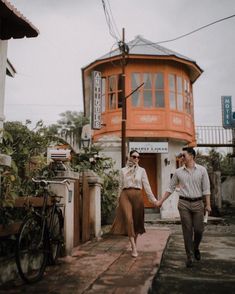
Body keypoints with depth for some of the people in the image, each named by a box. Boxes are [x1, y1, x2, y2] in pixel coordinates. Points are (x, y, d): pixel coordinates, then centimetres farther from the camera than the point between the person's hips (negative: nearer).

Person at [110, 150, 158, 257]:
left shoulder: (141, 170, 8)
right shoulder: (123, 170, 10)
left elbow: (146, 185, 5)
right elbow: (121, 186, 13)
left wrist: (153, 199, -1)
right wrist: (119, 200, 13)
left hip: (137, 196, 1)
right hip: (125, 196, -1)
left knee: (137, 220, 6)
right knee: (128, 219, -14)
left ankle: (134, 243, 27)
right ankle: (134, 248, -13)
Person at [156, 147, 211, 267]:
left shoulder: (202, 170, 0)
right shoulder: (178, 172, 3)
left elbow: (206, 188, 0)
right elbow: (171, 188, 9)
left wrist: (208, 204, -5)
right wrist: (161, 201, 6)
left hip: (198, 203, 0)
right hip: (184, 203, 0)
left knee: (199, 229, 3)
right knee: (187, 230, 1)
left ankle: (196, 248, 33)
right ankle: (189, 256, 13)